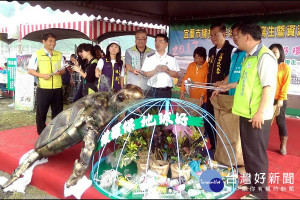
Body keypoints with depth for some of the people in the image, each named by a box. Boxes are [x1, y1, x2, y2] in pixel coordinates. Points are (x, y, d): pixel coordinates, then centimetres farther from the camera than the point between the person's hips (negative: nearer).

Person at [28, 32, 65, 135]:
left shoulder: (59, 55, 10)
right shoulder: (37, 54, -1)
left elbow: (64, 70, 13)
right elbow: (30, 70, -2)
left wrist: (59, 72, -9)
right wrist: (42, 75, -17)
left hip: (57, 88, 3)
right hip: (43, 89, -3)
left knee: (58, 112, 11)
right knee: (41, 112, 5)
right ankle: (41, 134, 20)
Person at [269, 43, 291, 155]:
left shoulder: (285, 67, -1)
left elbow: (286, 85, -5)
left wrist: (281, 99, -12)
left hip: (280, 100, -2)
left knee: (280, 122, 5)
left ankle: (283, 146, 19)